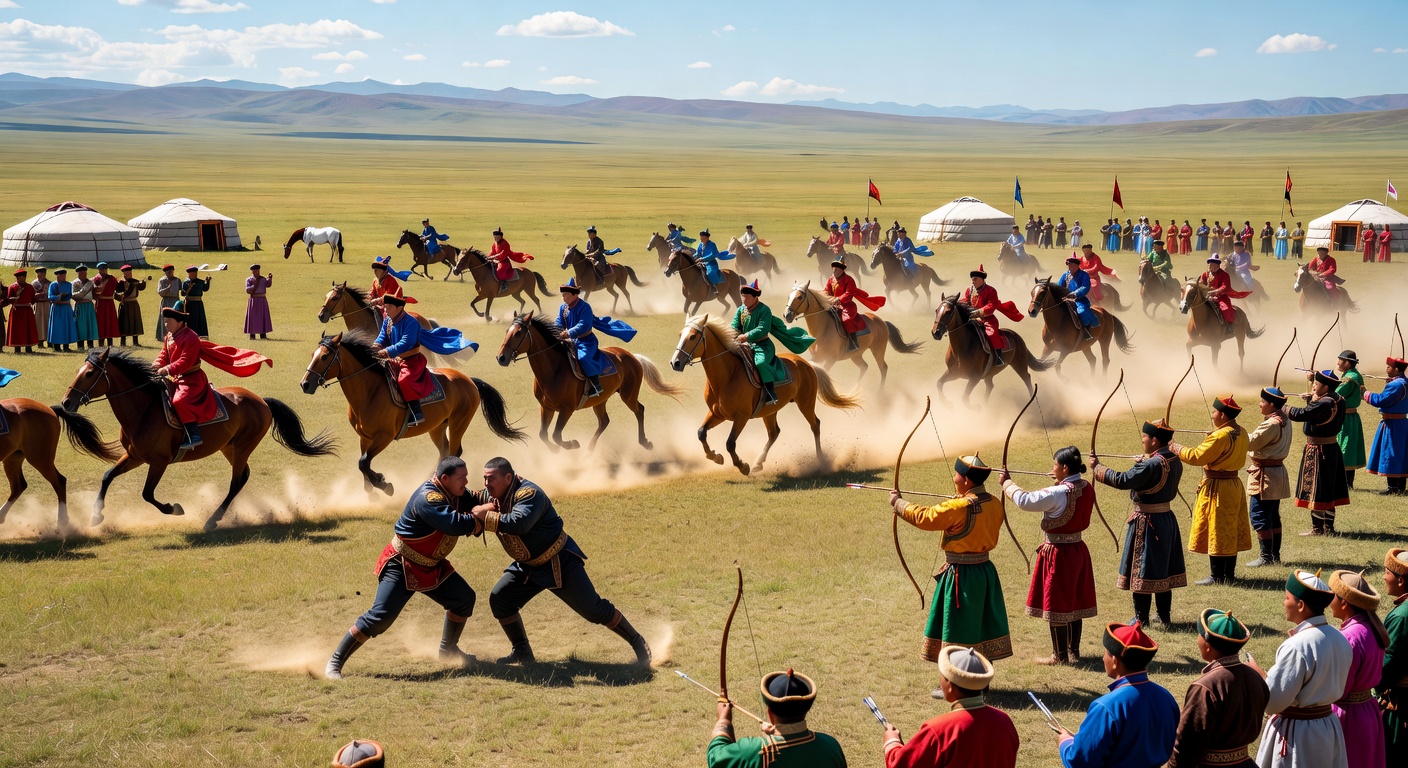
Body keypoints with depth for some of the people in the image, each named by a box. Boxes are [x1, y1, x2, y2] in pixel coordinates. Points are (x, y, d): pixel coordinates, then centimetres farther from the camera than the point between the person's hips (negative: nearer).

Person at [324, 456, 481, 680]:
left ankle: (448, 650, 29)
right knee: (381, 616, -18)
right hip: (401, 567, -9)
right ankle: (335, 663, -8)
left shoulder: (456, 495, 0)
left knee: (464, 598, 8)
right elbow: (455, 525, -37)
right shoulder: (428, 498, -28)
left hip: (432, 568, 9)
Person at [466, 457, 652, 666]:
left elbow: (519, 523, -44)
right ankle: (522, 653, 10)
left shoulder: (528, 494, -28)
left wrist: (486, 516, -38)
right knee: (499, 599, -2)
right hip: (527, 566, 8)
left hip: (560, 563, -8)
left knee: (593, 609, -6)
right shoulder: (492, 496, 0)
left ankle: (638, 643, 8)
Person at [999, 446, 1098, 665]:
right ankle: (1074, 651, 24)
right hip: (1078, 550, 8)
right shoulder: (1087, 489, -2)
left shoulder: (1058, 494, -24)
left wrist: (1007, 483, -8)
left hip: (1058, 554, -8)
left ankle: (1060, 656, 13)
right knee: (1075, 602, 15)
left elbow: (1024, 501, -21)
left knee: (1056, 604, 4)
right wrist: (1060, 482, 24)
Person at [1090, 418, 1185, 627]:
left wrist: (1097, 468, -14)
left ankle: (1141, 619, 9)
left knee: (1141, 570, 2)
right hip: (1167, 518, 8)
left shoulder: (1151, 465, -24)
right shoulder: (1175, 460, 2)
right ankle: (1165, 616, 23)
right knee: (1163, 569, 16)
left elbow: (1122, 480, -25)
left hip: (1147, 522, -8)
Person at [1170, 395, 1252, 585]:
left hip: (1217, 487, -9)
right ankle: (1229, 574, 20)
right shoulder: (1241, 433, 5)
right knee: (1230, 531, 14)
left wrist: (1175, 448, -7)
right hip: (1234, 484, 9)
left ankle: (1217, 577, 3)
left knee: (1215, 532, -1)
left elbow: (1196, 456, -21)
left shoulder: (1220, 436, -22)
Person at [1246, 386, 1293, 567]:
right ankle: (1275, 554, 22)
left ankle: (1266, 556, -2)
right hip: (1277, 472, 10)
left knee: (1259, 517, -4)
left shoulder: (1271, 424, -22)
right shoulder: (1284, 421, 9)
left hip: (1265, 474, -10)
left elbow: (1250, 442, -19)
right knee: (1273, 517, 16)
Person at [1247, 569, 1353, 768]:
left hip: (1296, 734, -8)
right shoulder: (1338, 639, 0)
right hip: (1329, 727, 8)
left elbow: (1274, 701, -22)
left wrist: (1257, 673, -3)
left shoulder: (1297, 646, -25)